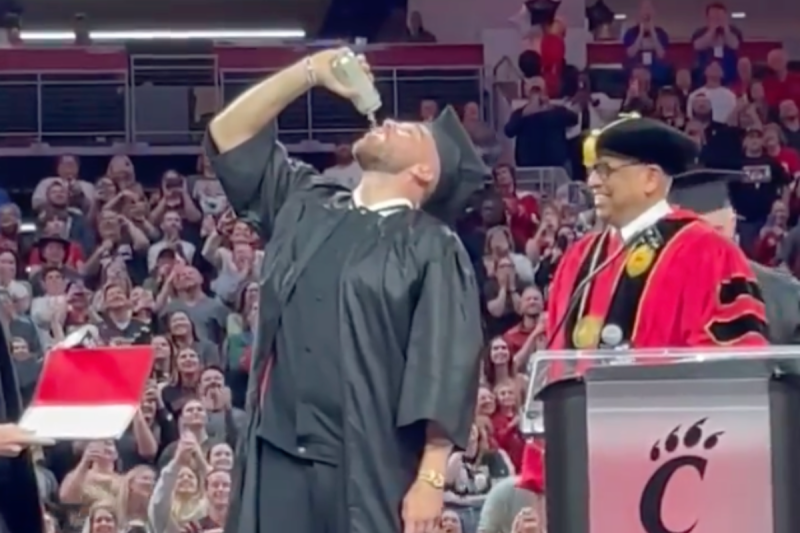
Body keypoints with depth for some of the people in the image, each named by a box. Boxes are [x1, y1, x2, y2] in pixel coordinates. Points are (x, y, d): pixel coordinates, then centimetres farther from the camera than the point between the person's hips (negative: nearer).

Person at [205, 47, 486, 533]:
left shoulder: (431, 248, 1)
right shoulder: (304, 204, 17)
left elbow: (445, 365, -7)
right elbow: (227, 135, 20)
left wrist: (431, 477, -15)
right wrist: (310, 72, 13)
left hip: (370, 466, -4)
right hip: (280, 453, 5)